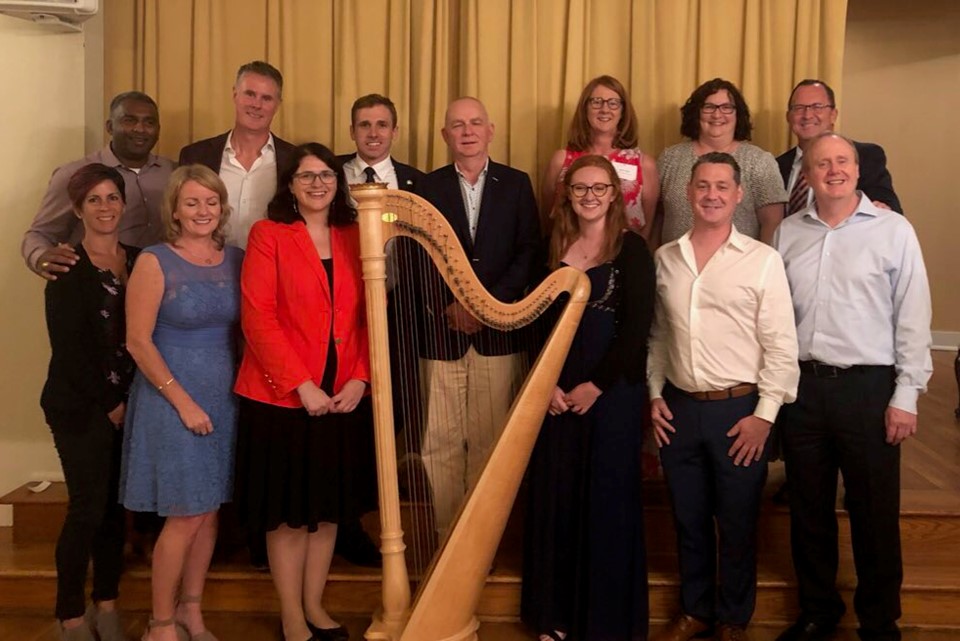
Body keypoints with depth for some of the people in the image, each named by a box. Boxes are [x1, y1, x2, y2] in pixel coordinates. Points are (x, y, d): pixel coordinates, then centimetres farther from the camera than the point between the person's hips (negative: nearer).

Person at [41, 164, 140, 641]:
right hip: (80, 407, -4)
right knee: (88, 508, -4)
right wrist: (108, 404, -9)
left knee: (115, 506, 9)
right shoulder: (67, 267, -5)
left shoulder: (138, 261, 9)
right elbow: (67, 346, -10)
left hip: (126, 404, 4)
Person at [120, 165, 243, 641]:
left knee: (209, 512, 11)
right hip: (171, 398, -5)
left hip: (225, 399, 5)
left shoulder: (236, 260, 5)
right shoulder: (155, 262, -8)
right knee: (185, 516, -1)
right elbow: (138, 341, -11)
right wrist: (183, 401, -14)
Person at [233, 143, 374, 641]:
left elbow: (368, 316, 7)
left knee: (328, 508, 12)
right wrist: (302, 386, -16)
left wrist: (359, 379, -7)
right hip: (283, 397, -4)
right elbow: (258, 318, -11)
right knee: (288, 513, 5)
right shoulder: (268, 235, -3)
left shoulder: (355, 237, 10)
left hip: (344, 397, 4)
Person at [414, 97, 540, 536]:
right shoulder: (428, 187, 9)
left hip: (497, 333, 0)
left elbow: (529, 251, 1)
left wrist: (490, 304, -10)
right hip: (441, 332, 0)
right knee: (440, 441, 0)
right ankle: (446, 534, 11)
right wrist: (447, 307, -11)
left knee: (490, 441, 2)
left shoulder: (516, 184, 9)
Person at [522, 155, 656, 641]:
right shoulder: (555, 248, 9)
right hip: (556, 393, 4)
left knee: (606, 502, 3)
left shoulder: (631, 250, -3)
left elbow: (637, 328, -10)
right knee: (554, 499, 8)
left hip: (612, 391, -4)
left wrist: (595, 385, -12)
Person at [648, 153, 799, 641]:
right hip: (679, 408, 3)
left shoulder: (763, 261, -6)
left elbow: (782, 347, -7)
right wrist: (655, 394, 7)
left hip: (739, 410, -3)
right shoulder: (665, 259, 6)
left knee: (736, 525, 9)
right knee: (689, 519, 15)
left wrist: (764, 415, -10)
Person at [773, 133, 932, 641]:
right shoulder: (788, 233, 7)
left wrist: (906, 395, -7)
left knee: (875, 515, 6)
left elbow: (913, 319, -4)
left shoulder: (893, 231, -3)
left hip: (868, 388, -3)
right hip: (801, 385, 3)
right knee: (808, 509, 14)